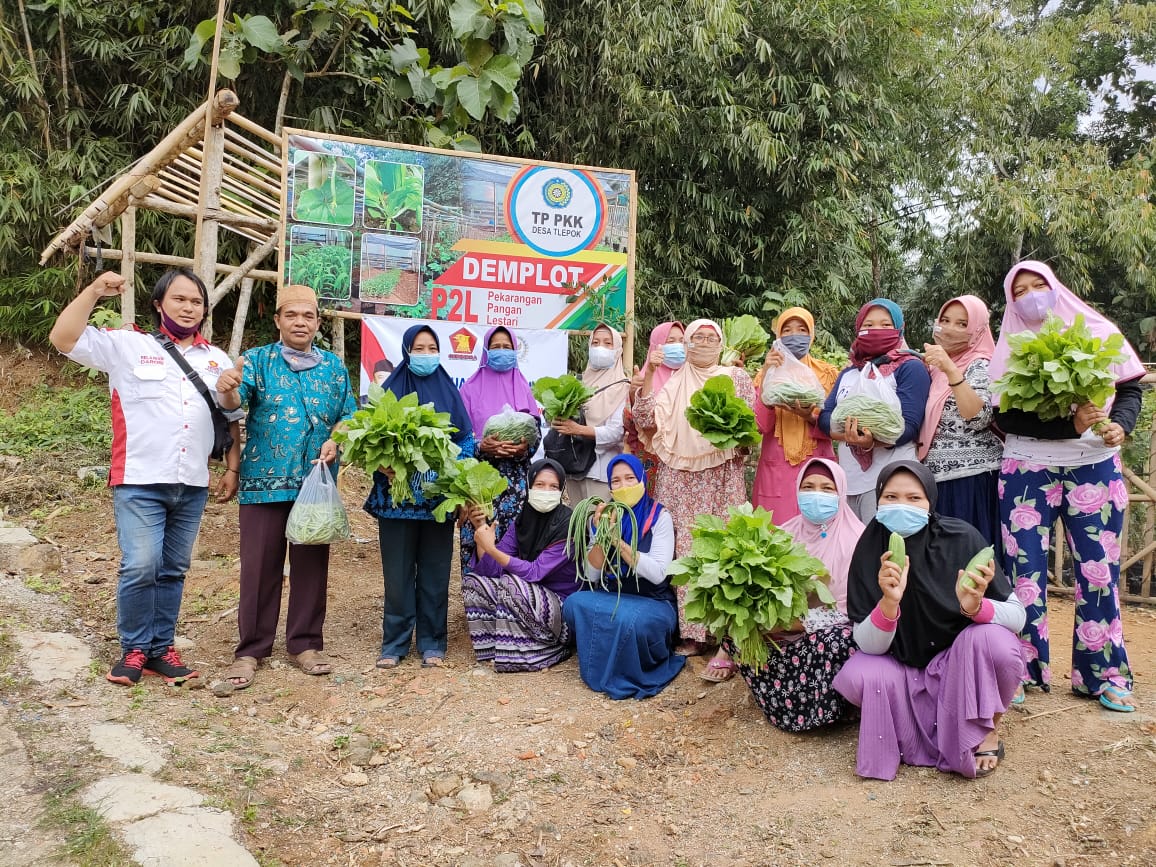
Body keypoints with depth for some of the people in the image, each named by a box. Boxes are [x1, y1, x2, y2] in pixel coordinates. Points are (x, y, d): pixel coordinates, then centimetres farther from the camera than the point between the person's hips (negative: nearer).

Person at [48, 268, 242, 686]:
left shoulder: (218, 360, 14)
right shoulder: (128, 345, 4)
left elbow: (232, 419, 17)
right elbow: (64, 338, -5)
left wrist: (232, 468, 11)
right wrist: (94, 291, -11)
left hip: (192, 485, 4)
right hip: (140, 481, -3)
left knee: (173, 570, 9)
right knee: (140, 566, -10)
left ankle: (161, 647, 20)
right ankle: (134, 649, 8)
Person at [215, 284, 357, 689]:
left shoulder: (334, 366, 10)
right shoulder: (258, 360, 2)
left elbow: (348, 416, 12)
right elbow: (236, 402, -16)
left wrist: (335, 441, -8)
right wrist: (227, 391, -39)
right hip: (264, 483, -2)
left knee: (311, 566, 9)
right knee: (259, 568, 2)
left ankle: (306, 644, 22)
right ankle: (250, 650, 15)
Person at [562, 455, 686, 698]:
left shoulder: (659, 516, -7)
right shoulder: (605, 515, 4)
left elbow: (657, 574, -19)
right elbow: (591, 576, -3)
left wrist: (618, 541, -26)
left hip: (652, 602, -4)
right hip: (610, 597, 4)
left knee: (628, 618, -36)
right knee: (574, 604, -25)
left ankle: (627, 677, -4)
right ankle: (599, 668, -2)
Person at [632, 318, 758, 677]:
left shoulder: (737, 377, 11)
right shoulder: (673, 382, 15)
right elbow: (646, 420, 3)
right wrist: (648, 373, -3)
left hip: (722, 479, -2)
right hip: (679, 479, 2)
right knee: (683, 554, -1)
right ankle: (692, 633, 10)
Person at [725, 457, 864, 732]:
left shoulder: (855, 540, -9)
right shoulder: (787, 534, 6)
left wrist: (802, 621, -24)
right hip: (789, 632, 5)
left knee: (833, 639, -39)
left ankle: (797, 711, -14)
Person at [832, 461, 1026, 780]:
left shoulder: (962, 538, -19)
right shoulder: (871, 551, -16)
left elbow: (1018, 616, -14)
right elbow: (868, 645, -18)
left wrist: (976, 606, -36)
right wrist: (889, 601, -37)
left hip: (964, 663, 0)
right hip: (906, 671, 1)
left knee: (994, 641, -30)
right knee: (857, 676, -27)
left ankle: (987, 729, -2)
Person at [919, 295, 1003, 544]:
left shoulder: (979, 365, -7)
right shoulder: (936, 366, 15)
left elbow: (978, 418, -24)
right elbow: (923, 419, 21)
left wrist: (950, 369, -29)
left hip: (971, 477, -7)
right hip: (937, 476, 7)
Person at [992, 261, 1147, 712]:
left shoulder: (1099, 332, 4)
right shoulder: (1010, 349, 0)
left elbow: (1130, 386, 9)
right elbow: (1004, 417, -10)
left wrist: (1120, 424, -11)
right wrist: (1070, 425, -20)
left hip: (1095, 468, 1)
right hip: (1028, 472, -1)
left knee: (1099, 570, 4)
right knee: (1025, 571, 1)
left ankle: (1103, 675, 17)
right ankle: (1022, 671, 13)